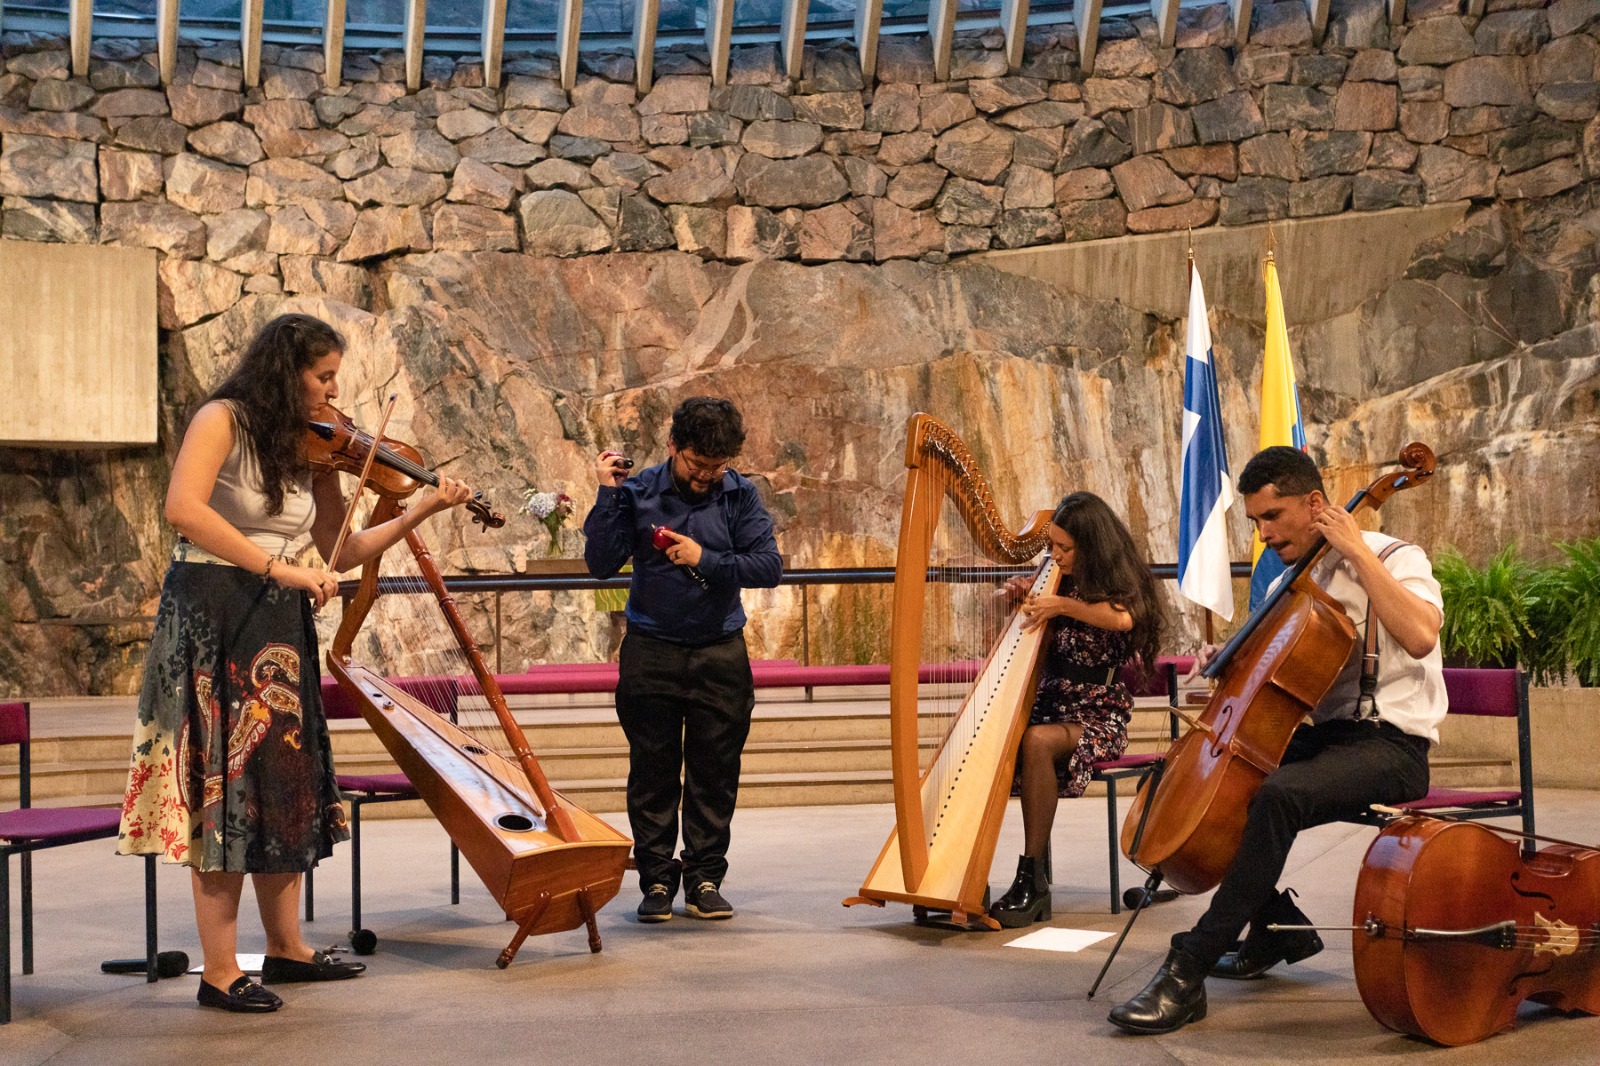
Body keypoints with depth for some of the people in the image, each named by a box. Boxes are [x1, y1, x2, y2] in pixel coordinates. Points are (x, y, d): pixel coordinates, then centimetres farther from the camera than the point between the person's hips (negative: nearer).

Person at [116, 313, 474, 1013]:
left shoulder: (309, 450, 10)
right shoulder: (222, 420, -9)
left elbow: (341, 551, 9)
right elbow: (183, 508, -25)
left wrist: (423, 512, 0)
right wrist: (278, 567, -27)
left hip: (278, 624, 7)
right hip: (211, 615, -7)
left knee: (284, 784, 12)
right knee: (226, 785, -6)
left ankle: (286, 948, 24)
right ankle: (220, 973, 0)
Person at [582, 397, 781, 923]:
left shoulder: (740, 496, 0)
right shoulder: (638, 491, -2)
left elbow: (769, 566, -8)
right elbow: (601, 563, -8)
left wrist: (705, 559, -17)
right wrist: (608, 495, -14)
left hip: (720, 654, 1)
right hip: (650, 653, 0)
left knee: (714, 773, 4)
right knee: (653, 772, 5)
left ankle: (704, 880, 14)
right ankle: (657, 880, 14)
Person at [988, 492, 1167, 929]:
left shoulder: (1119, 586, -5)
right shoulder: (1058, 582, 10)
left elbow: (1123, 619, -28)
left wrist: (1064, 605, -26)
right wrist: (1023, 599, -1)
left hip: (1099, 718, -5)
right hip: (1049, 705, 5)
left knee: (1037, 742, -36)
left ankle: (1033, 879, -30)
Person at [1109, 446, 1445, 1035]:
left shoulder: (1395, 557, -7)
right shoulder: (1297, 579, 15)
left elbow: (1420, 635, -28)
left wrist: (1360, 553, -22)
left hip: (1390, 744, -9)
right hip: (1324, 735, 9)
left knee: (1277, 794, -35)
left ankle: (1187, 971, -33)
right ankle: (1281, 927, 10)